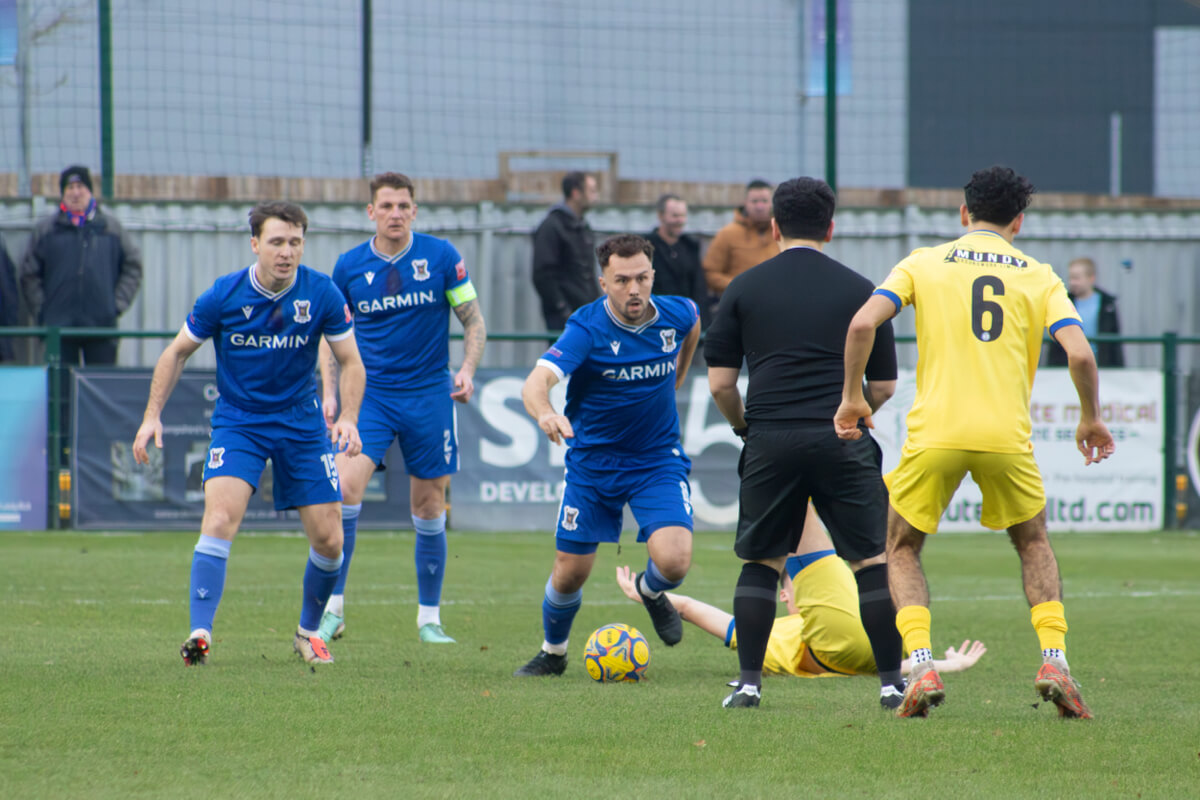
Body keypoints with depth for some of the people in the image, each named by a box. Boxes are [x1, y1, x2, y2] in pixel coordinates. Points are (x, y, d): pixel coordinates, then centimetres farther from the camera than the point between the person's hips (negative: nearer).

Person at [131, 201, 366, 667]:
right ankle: (200, 634, -26)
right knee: (220, 519, -23)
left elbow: (350, 361, 0)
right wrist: (152, 415, -4)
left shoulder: (322, 294, -10)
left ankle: (309, 632, 24)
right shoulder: (224, 296, -12)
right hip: (237, 422, -2)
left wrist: (348, 418, -16)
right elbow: (178, 352, 2)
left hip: (301, 424, 2)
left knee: (329, 540, 0)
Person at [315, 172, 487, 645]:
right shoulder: (349, 267, 1)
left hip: (429, 394, 0)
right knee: (346, 486, -20)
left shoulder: (441, 257, -3)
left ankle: (429, 618, 18)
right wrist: (329, 391, 0)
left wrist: (467, 370, -14)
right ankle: (333, 608, -12)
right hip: (370, 393, 0)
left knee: (429, 510, 4)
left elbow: (474, 322, 3)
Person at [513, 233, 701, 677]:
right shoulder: (588, 328, -22)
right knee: (570, 572, 5)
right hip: (593, 462, -1)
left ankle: (651, 592, 18)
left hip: (658, 460, 1)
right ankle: (552, 654, 34)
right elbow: (537, 382, -38)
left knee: (674, 560, -20)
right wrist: (544, 413, -59)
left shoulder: (676, 315, -10)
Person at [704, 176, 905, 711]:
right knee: (872, 559, 7)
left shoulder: (745, 289, 9)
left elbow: (719, 383, 6)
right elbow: (884, 386, 12)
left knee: (761, 561, 12)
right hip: (843, 441, -1)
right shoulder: (860, 291, 9)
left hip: (770, 443, 1)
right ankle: (892, 681, 3)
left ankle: (748, 682, 6)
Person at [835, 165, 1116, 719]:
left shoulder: (924, 263, 9)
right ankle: (1054, 661, 8)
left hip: (934, 432, -1)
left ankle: (921, 667, -3)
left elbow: (862, 324, -4)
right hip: (1007, 437, 1)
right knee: (1033, 544, 25)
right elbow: (1080, 353, -2)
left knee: (902, 550, 18)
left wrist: (852, 396, 9)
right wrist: (1090, 418, 14)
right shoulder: (1038, 277, 10)